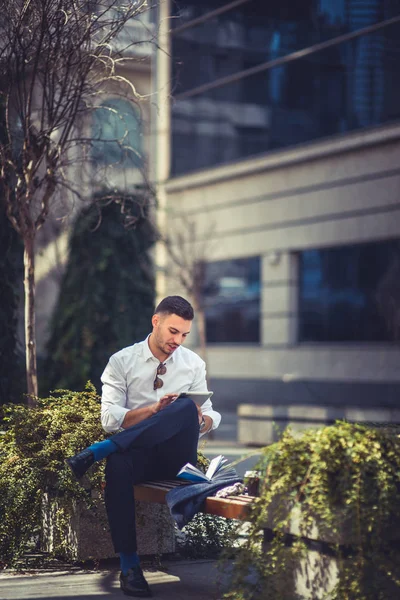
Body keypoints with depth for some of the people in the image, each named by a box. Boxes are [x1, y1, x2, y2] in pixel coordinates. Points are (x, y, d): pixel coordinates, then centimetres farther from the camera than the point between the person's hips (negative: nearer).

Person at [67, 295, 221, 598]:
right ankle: (129, 565, -30)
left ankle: (98, 450, -29)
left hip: (175, 456, 1)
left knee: (186, 407, -31)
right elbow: (110, 419, -6)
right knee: (118, 464, -39)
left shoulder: (193, 364, 9)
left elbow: (209, 417, 8)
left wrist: (201, 420, -17)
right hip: (135, 451, -1)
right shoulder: (122, 361, 2)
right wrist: (155, 409, -20)